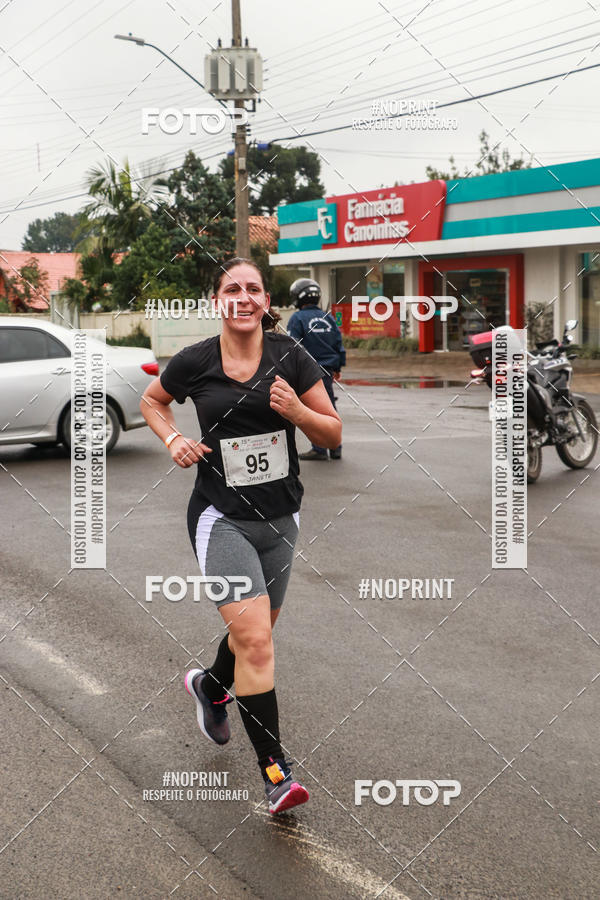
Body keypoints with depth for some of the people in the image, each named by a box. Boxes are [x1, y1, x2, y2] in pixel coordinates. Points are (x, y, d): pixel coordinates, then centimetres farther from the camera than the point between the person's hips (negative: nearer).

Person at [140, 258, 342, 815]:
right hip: (221, 517, -3)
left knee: (255, 633, 20)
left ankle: (211, 686, 53)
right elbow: (151, 400, 14)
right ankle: (275, 770, -6)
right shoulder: (194, 362, -6)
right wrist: (173, 440, -4)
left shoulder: (290, 358, -4)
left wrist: (297, 410, -20)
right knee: (255, 641, -15)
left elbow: (333, 435, 0)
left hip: (280, 516, 3)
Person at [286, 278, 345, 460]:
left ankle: (319, 449, -3)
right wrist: (337, 368, 22)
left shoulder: (297, 319, -7)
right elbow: (339, 344, 14)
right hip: (328, 370, 6)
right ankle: (335, 448, 16)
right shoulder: (328, 317, 11)